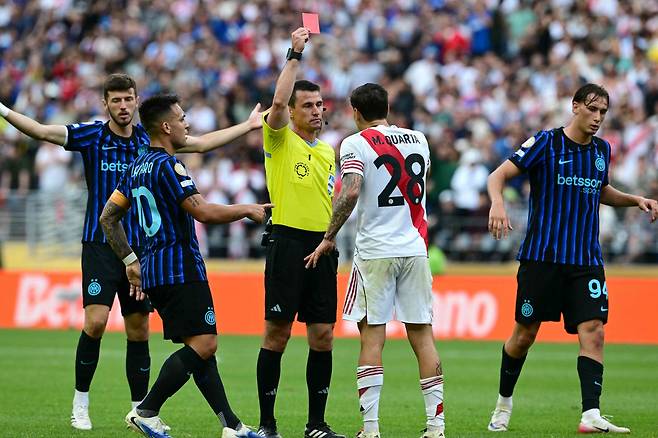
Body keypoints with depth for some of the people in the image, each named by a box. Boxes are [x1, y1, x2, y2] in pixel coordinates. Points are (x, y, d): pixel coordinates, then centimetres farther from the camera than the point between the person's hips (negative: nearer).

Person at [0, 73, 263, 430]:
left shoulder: (150, 138, 8)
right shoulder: (91, 135, -1)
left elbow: (202, 143, 19)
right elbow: (42, 132, -12)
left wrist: (249, 125, 24)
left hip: (140, 246, 3)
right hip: (100, 244, -3)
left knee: (139, 330, 4)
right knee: (95, 321, -15)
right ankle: (80, 404, -1)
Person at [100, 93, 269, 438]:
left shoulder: (137, 167, 15)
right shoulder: (166, 165, -13)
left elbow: (108, 216, 20)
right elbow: (203, 212, -20)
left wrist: (130, 260, 24)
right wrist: (247, 210, -6)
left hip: (153, 270, 10)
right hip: (180, 268, -10)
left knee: (201, 346, 9)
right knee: (203, 344, -11)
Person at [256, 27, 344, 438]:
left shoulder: (327, 151, 19)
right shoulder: (279, 140, 1)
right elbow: (277, 102, -18)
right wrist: (295, 55, -16)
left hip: (322, 246, 6)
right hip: (288, 241, -6)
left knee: (323, 335, 4)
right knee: (277, 332, -4)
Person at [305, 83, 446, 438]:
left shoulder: (355, 144, -5)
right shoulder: (418, 139, 11)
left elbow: (351, 192, -18)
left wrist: (329, 237, -10)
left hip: (375, 251, -4)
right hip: (415, 249, 4)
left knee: (372, 335, -1)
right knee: (422, 333, 6)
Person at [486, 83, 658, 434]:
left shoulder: (602, 149, 11)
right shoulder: (545, 143, -5)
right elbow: (499, 175, -8)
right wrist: (497, 202, -29)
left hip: (586, 260, 4)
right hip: (541, 257, -4)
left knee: (593, 332, -12)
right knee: (525, 334, 4)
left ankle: (591, 415, -18)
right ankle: (504, 401, 27)